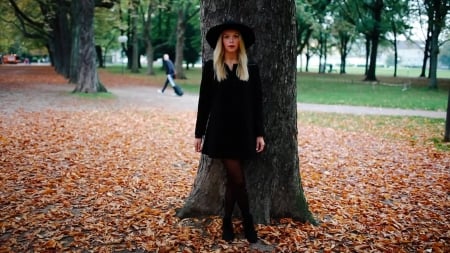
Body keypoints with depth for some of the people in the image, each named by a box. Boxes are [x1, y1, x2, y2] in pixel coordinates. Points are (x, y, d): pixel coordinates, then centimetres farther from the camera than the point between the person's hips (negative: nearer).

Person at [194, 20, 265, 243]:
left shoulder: (251, 70, 7)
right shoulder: (211, 68, 2)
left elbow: (257, 104, 7)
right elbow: (204, 103, 3)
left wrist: (259, 133, 2)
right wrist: (198, 133, 1)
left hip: (243, 131, 2)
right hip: (220, 131, -2)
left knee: (232, 179, 8)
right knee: (237, 179, -5)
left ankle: (227, 223, 23)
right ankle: (248, 223, 12)